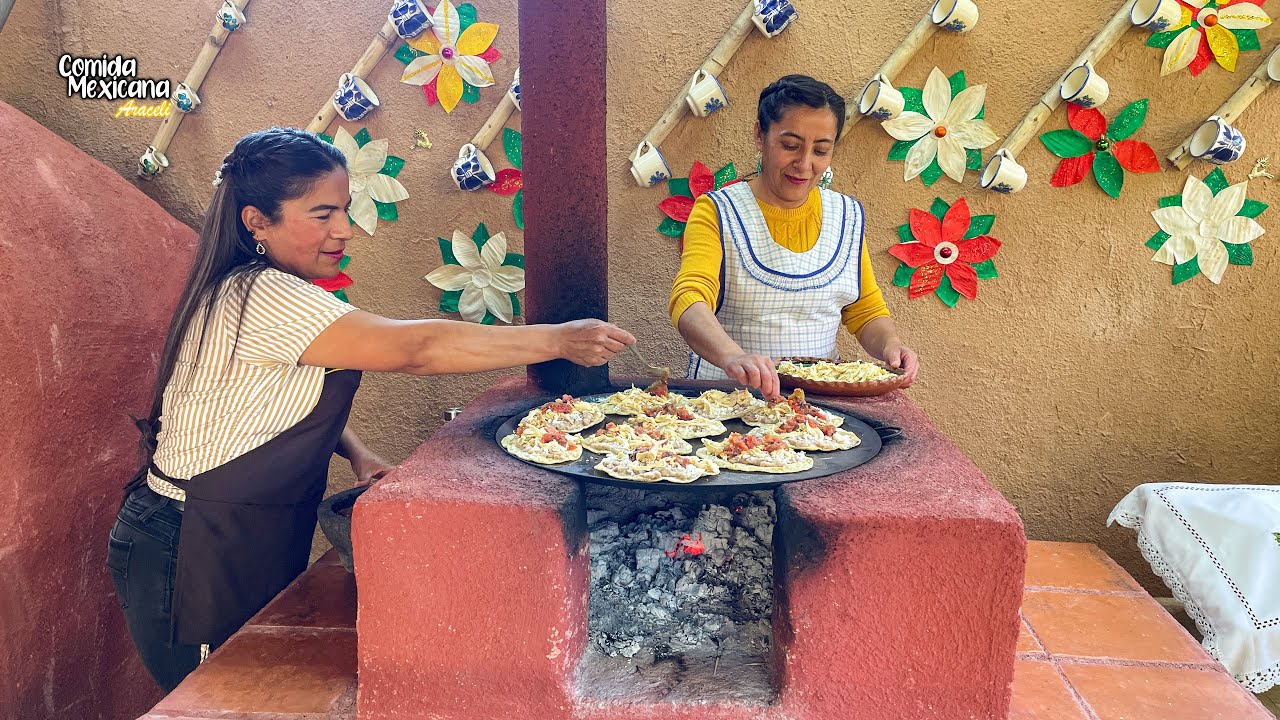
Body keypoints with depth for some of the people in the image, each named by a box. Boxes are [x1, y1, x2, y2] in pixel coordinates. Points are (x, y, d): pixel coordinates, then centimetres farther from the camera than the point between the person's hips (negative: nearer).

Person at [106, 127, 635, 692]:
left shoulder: (262, 292, 6)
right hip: (194, 560, -9)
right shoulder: (261, 299, -25)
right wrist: (559, 340, -30)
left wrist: (356, 453, -2)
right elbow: (414, 349, -32)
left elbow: (301, 394, 17)